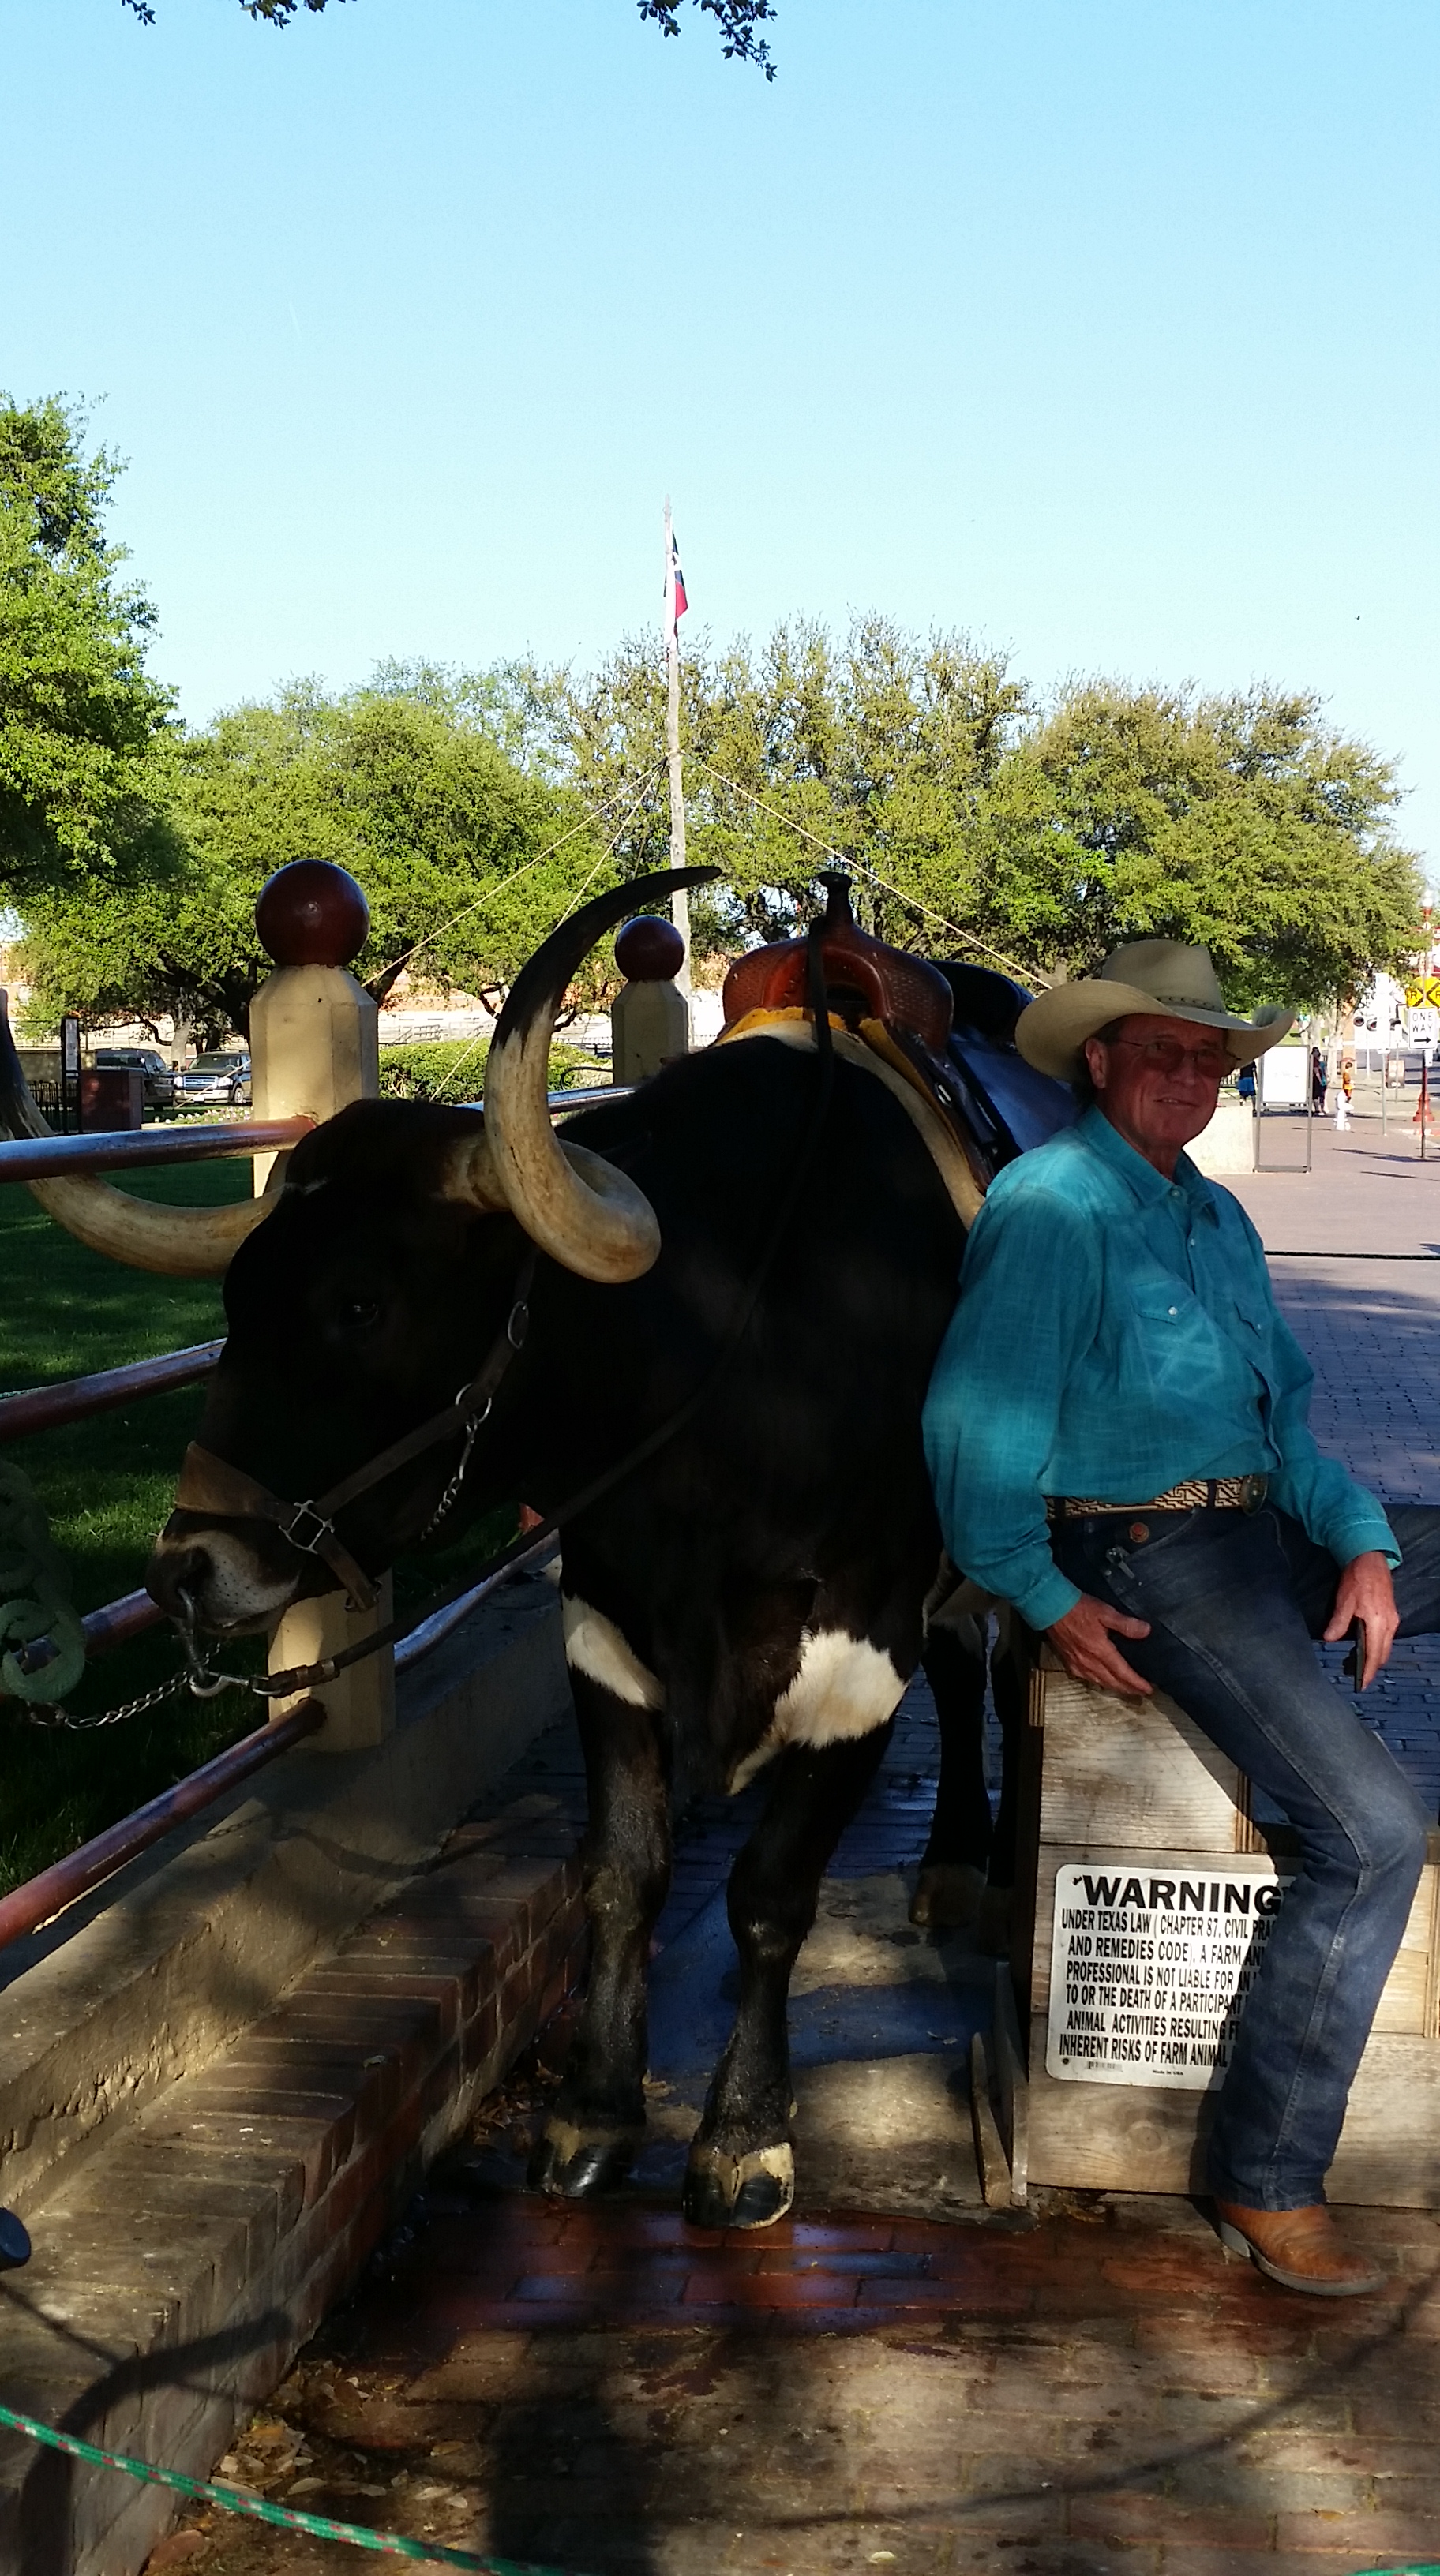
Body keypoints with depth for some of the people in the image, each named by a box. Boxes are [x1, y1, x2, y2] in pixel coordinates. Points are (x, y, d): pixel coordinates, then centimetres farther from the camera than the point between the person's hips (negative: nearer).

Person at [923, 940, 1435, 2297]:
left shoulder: (1217, 1217, 20)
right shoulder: (1048, 1205, -7)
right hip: (1145, 1557, -9)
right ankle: (1268, 2182, -8)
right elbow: (972, 1421, -13)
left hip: (1267, 1527, 9)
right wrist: (1044, 1600, -17)